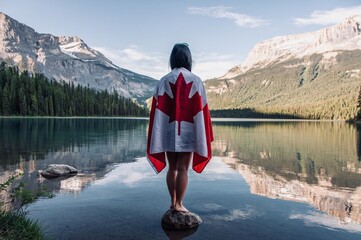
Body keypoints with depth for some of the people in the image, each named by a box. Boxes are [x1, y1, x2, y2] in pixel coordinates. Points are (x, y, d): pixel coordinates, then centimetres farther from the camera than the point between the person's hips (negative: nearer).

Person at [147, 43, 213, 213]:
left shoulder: (164, 81, 0)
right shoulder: (196, 81, -3)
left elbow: (156, 109, -2)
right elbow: (201, 110, -4)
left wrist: (156, 137, 3)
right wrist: (204, 137, 3)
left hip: (169, 131, 2)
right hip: (188, 131, -2)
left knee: (172, 168, 14)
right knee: (183, 169, 5)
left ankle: (173, 202, 23)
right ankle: (179, 204, 9)